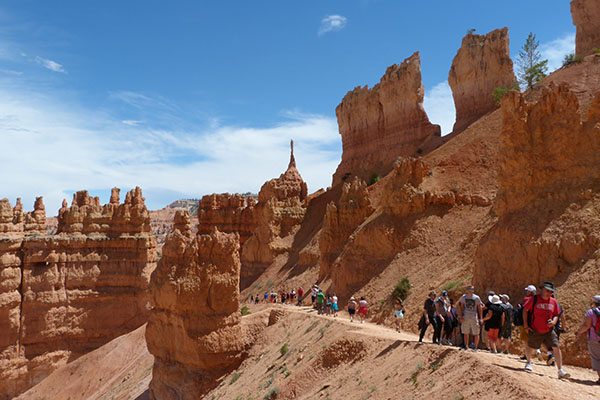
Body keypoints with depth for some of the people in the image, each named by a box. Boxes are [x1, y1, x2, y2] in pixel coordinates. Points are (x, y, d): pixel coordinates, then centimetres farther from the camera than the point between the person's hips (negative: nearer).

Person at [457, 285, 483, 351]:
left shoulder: (476, 298, -1)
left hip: (474, 317, -2)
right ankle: (466, 346, 20)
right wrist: (460, 317, -4)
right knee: (465, 333, 9)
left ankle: (476, 347, 8)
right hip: (465, 317, 2)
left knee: (476, 333, -1)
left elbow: (479, 308, 3)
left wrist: (480, 318, -2)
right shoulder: (463, 297, 3)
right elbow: (460, 307, 5)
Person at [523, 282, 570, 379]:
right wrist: (525, 324, -4)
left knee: (556, 347, -11)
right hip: (535, 331, -2)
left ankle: (560, 371, -4)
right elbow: (525, 310, -1)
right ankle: (529, 362, 42)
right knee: (529, 347, 11)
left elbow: (556, 315, 12)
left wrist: (553, 322, -10)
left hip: (549, 331, 2)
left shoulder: (553, 301, 1)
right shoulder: (534, 299, -10)